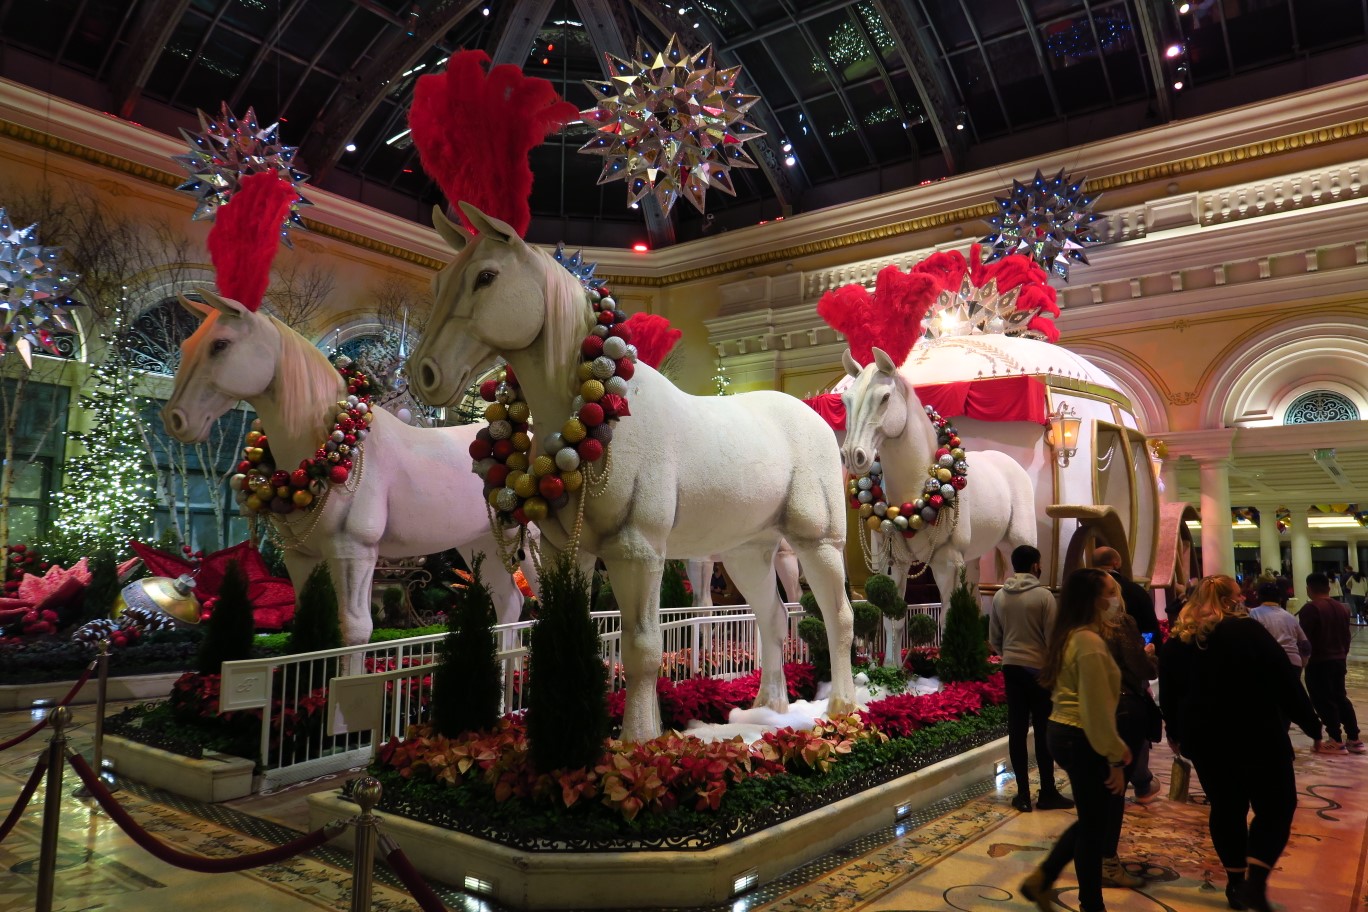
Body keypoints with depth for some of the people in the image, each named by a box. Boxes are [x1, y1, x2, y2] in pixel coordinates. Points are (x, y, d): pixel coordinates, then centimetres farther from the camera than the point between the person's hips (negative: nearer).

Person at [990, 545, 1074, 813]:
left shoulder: (999, 597, 1)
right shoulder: (1043, 595, -13)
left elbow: (994, 638, 7)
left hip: (1011, 668, 4)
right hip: (1039, 668, -4)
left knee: (1017, 730, 6)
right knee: (1043, 731, 5)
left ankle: (1023, 794, 11)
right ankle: (1047, 793, 13)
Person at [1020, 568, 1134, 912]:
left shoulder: (1069, 636, 11)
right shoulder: (1089, 642, -21)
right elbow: (1096, 709, -22)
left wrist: (1115, 747, 20)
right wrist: (1115, 757, -14)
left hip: (1063, 733, 10)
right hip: (1082, 741, -10)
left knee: (1094, 817, 21)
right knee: (1094, 824, 8)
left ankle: (1041, 880, 23)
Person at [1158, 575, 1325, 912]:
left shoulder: (1176, 641, 4)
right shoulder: (1248, 630, -11)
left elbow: (1168, 695, 11)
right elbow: (1285, 683, -11)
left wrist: (1175, 733, 24)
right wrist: (1312, 726, 1)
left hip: (1204, 739, 4)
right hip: (1257, 736, -4)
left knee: (1225, 807, 16)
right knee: (1276, 805, 8)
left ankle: (1236, 883, 21)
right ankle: (1255, 881, -6)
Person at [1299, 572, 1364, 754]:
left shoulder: (1310, 608, -16)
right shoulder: (1342, 607, 8)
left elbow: (1303, 637, -18)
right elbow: (1346, 636, 16)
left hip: (1318, 662, -8)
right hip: (1338, 660, 8)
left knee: (1323, 701, 1)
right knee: (1340, 697, 16)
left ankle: (1336, 741, 5)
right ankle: (1354, 739, 18)